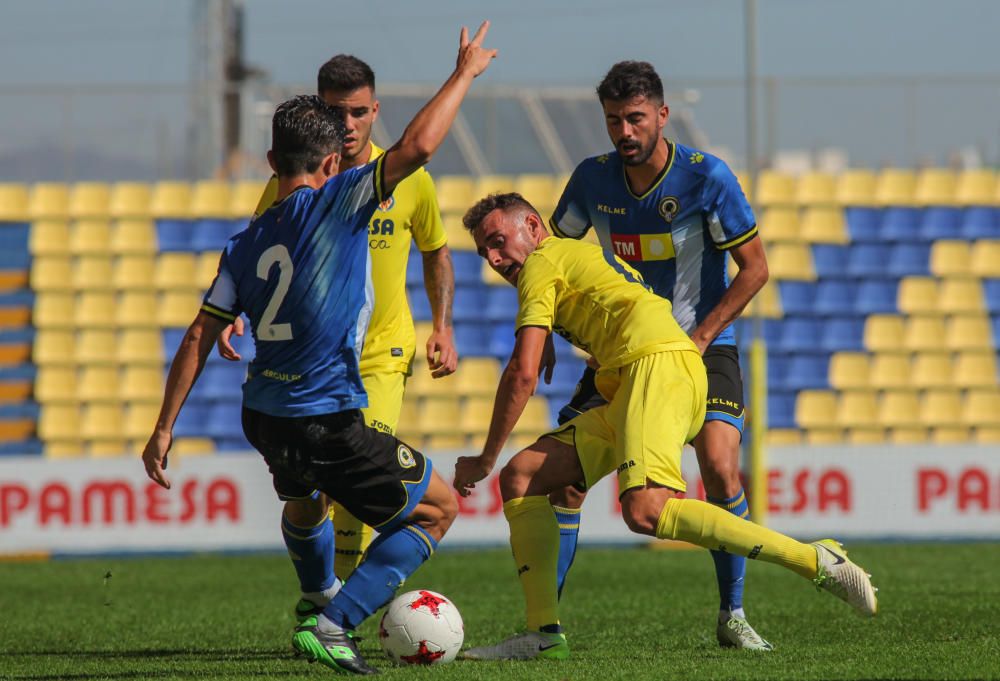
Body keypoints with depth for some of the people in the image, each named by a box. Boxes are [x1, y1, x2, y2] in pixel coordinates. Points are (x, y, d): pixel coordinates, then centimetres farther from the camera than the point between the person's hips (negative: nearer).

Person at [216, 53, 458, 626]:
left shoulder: (409, 180, -5)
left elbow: (436, 253, 12)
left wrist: (443, 327, 2)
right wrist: (232, 314, -15)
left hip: (382, 358, -1)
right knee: (304, 502, -1)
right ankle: (317, 594, 29)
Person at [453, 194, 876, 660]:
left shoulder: (542, 263, 5)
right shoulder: (584, 255, 33)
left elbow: (522, 375, -2)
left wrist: (485, 459, 6)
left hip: (658, 365, -10)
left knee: (645, 511, -30)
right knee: (520, 478, 7)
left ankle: (815, 561, -28)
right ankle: (544, 633, -2)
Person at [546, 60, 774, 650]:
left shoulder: (706, 177, -15)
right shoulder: (593, 179, -5)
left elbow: (755, 268, -10)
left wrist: (700, 339, -15)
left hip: (702, 347, -3)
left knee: (720, 467, -23)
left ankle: (733, 616, -6)